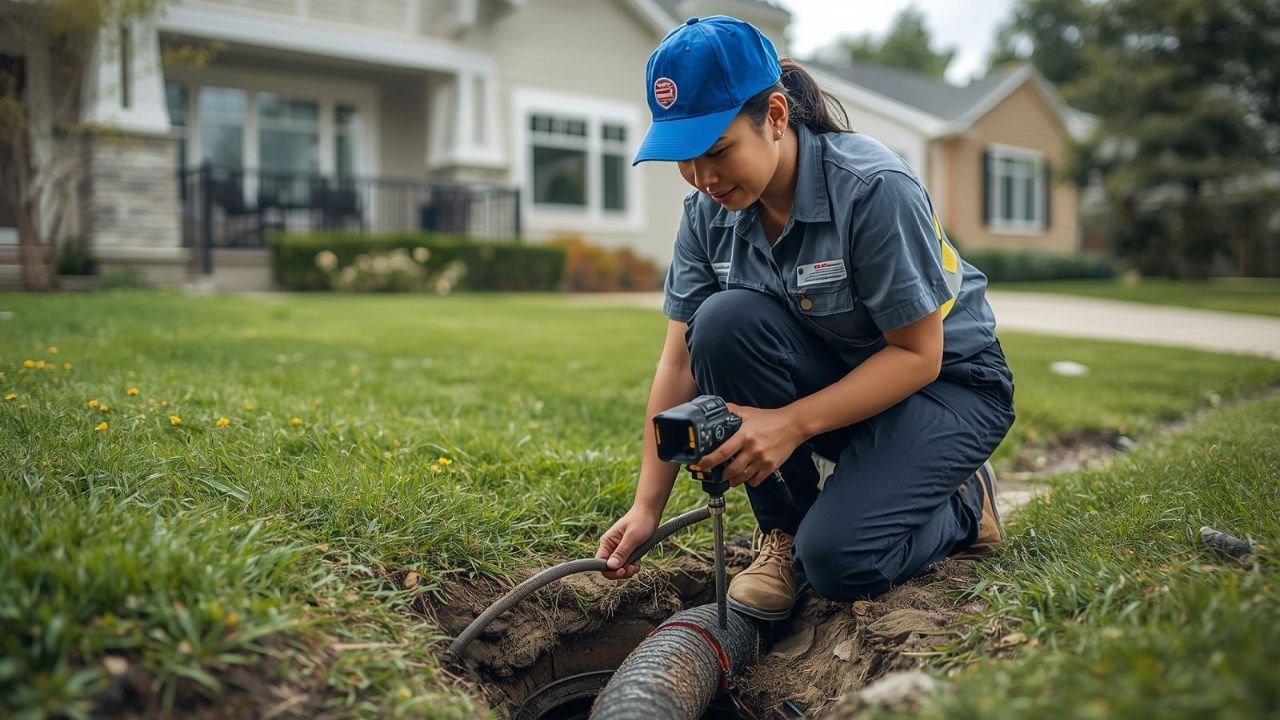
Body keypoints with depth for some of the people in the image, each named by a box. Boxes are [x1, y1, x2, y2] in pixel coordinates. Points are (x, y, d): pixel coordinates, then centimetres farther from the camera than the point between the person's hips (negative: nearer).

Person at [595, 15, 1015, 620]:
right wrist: (647, 506, -15)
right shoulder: (708, 212, -10)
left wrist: (791, 424, -32)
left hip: (945, 384, -5)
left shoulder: (875, 188, -27)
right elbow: (680, 363, -10)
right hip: (832, 376, 5)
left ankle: (962, 505, 7)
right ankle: (783, 528, -7)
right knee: (724, 320, -27)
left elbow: (918, 354, -23)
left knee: (837, 557, -28)